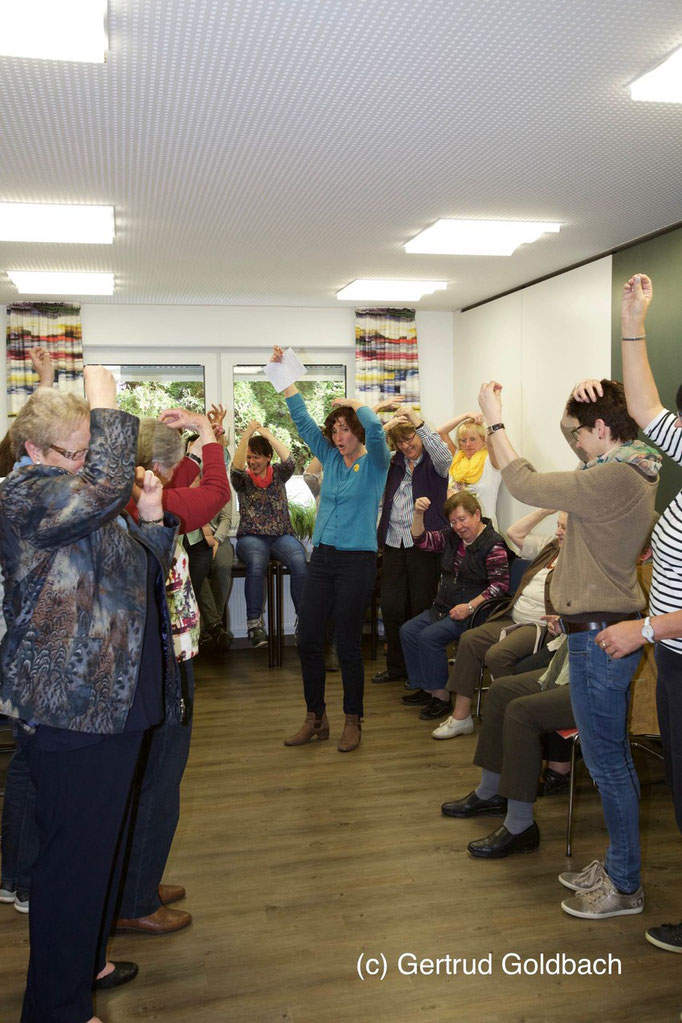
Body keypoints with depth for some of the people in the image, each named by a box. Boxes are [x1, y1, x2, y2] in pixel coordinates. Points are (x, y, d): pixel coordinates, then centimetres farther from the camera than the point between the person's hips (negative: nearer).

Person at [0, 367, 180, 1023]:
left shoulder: (87, 507, 16)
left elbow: (144, 572, 20)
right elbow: (107, 479, -33)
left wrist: (152, 518, 3)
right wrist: (104, 395, -22)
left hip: (112, 698, 10)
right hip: (69, 705, -10)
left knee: (102, 839, 21)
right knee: (75, 851, 1)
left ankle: (84, 961, 40)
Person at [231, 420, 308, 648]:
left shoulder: (278, 474, 11)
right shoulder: (243, 479, 8)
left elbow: (289, 461, -10)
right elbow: (236, 468, -15)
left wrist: (268, 435, -11)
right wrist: (246, 436, -22)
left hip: (281, 535, 1)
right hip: (251, 537, -1)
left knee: (299, 561, -31)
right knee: (256, 564, -36)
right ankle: (254, 623, -29)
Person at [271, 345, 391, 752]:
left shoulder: (375, 463, -3)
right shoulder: (331, 459, 12)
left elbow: (374, 427, -22)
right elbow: (303, 421, 10)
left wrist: (352, 402, -5)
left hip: (357, 561, -6)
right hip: (322, 557, 6)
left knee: (348, 645, 1)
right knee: (308, 639, 6)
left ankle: (353, 721, 17)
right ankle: (316, 718, 20)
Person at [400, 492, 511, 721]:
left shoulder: (493, 545, -15)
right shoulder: (452, 537, 10)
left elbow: (500, 585, -19)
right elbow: (422, 540, 6)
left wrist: (470, 607, -23)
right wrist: (418, 514, -11)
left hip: (471, 613, -9)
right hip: (443, 607, 9)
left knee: (429, 637, -24)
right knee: (407, 631, -2)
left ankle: (441, 696, -13)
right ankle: (426, 688, 5)